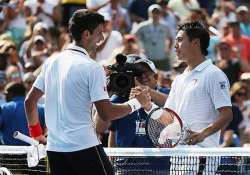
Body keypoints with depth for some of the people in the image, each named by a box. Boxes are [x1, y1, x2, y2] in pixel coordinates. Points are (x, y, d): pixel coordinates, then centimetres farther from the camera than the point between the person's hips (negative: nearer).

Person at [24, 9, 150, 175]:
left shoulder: (51, 62, 10)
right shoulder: (92, 67, -10)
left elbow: (30, 101, 15)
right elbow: (106, 113, -13)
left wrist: (36, 134, 25)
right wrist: (136, 103, 0)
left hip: (54, 148, 7)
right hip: (84, 148, -7)